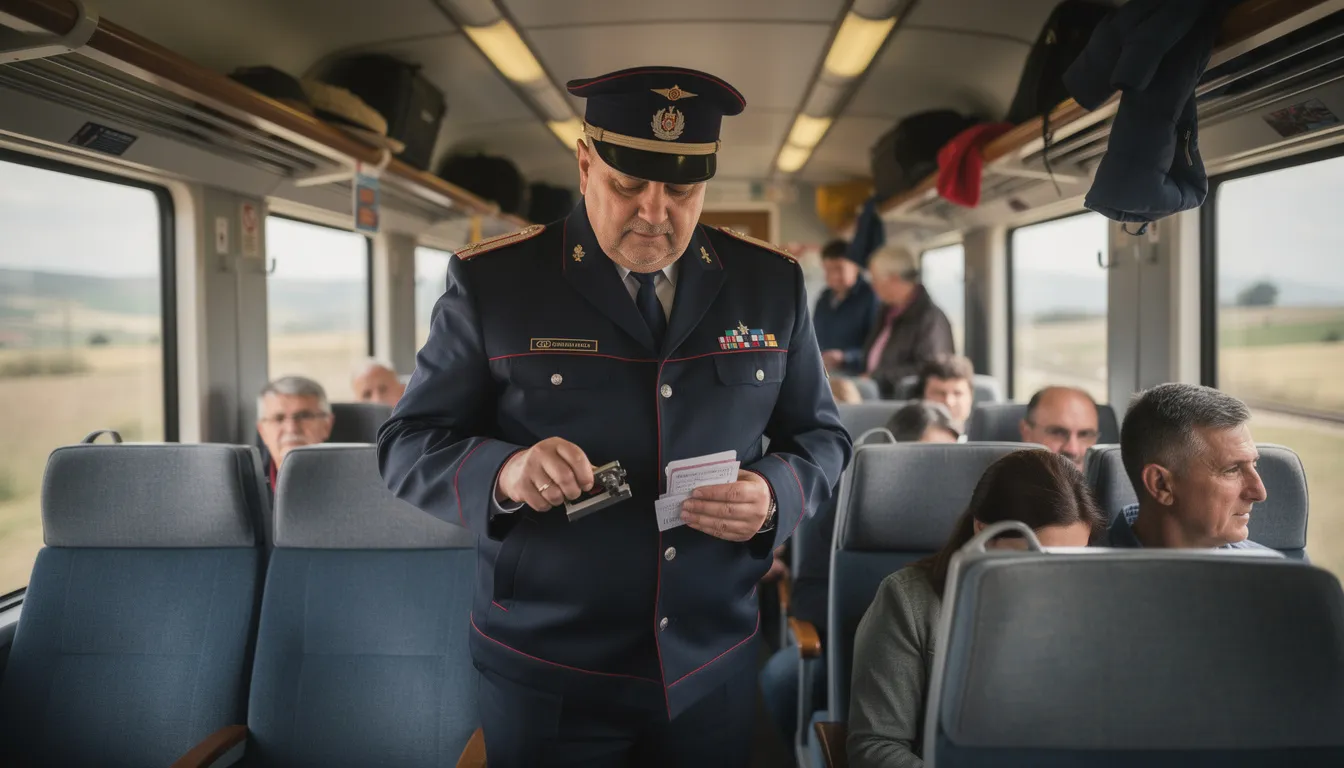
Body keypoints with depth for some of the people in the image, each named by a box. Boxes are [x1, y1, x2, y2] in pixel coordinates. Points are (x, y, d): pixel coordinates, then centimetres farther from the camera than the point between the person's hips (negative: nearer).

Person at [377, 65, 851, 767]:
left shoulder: (772, 283, 0)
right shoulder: (492, 282, -7)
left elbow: (820, 437, 8)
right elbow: (407, 445, -5)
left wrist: (774, 494, -14)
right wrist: (503, 472, -25)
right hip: (544, 679, -2)